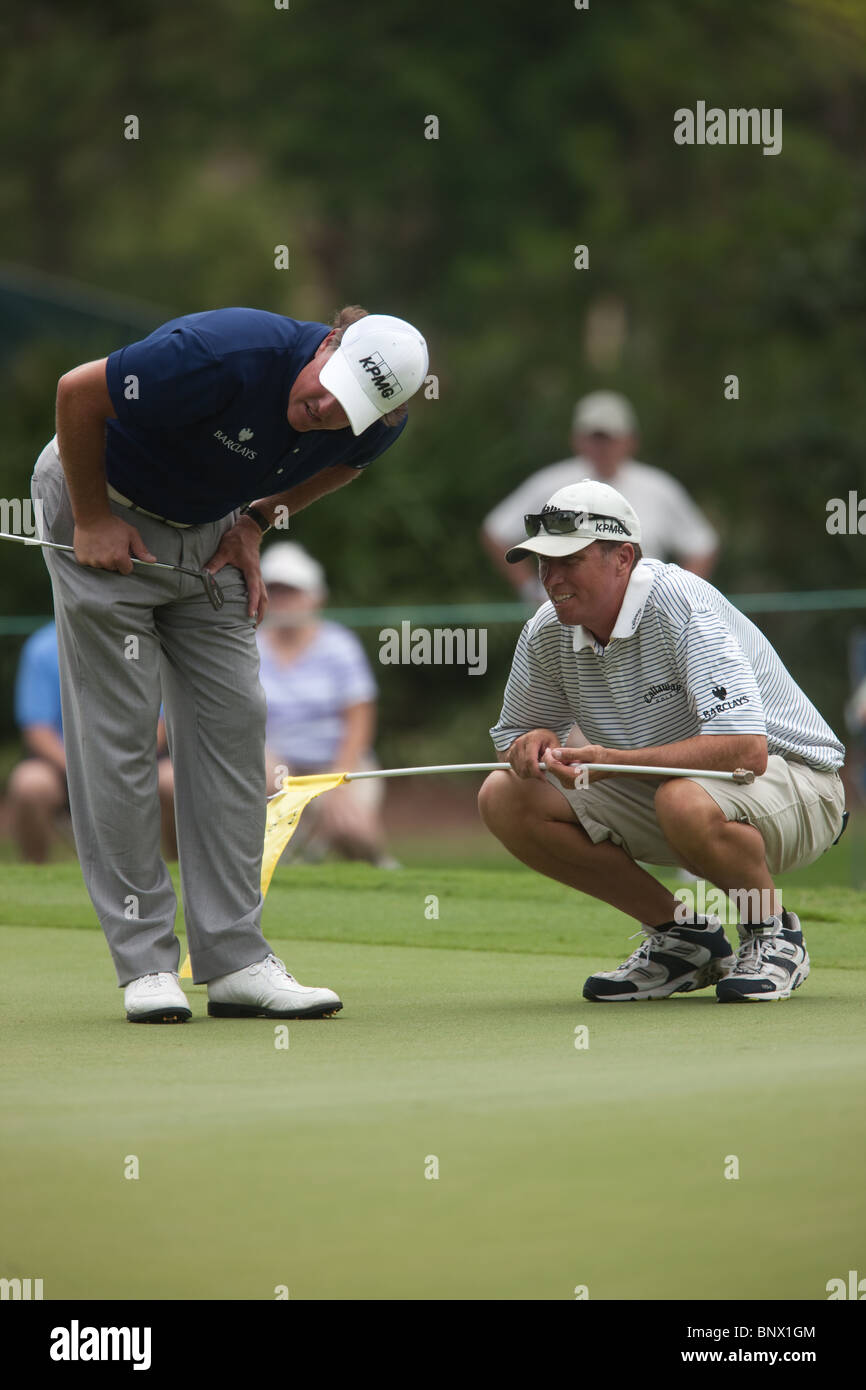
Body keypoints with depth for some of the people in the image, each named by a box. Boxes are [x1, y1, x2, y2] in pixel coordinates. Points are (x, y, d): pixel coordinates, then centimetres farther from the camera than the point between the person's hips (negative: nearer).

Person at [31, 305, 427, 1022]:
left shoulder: (379, 427, -17)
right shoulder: (230, 356, -37)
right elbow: (78, 392, -25)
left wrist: (257, 519, -2)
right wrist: (93, 520, -17)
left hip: (207, 532, 6)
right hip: (105, 509, -6)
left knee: (233, 721, -1)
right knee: (119, 729, -8)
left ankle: (234, 958, 2)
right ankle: (146, 961, -4)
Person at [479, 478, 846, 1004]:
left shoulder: (681, 605, -26)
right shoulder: (547, 632, -5)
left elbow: (746, 749, -37)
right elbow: (513, 736, 11)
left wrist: (618, 761, -40)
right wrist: (535, 742, -15)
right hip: (661, 788, 8)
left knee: (686, 803, -42)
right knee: (505, 797, -8)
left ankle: (773, 934, -9)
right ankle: (682, 937, 0)